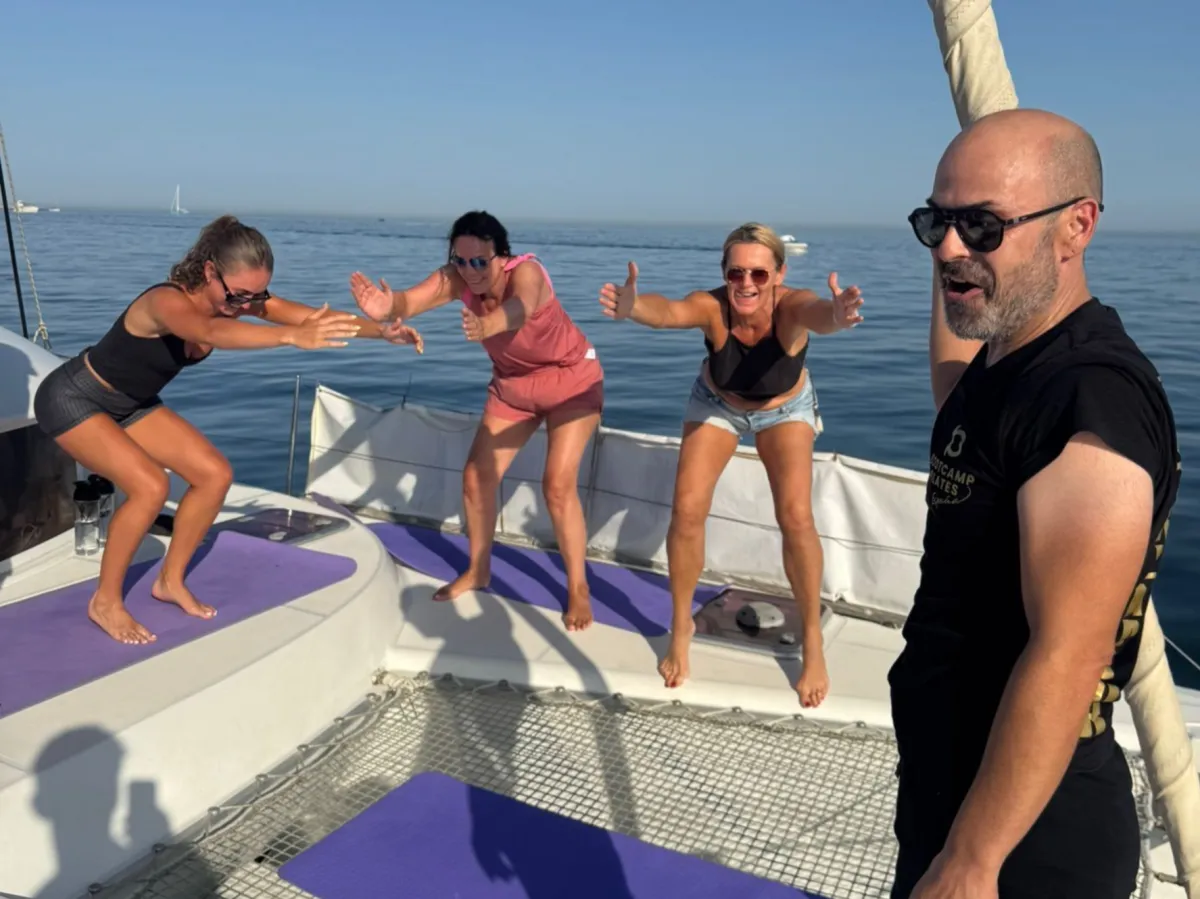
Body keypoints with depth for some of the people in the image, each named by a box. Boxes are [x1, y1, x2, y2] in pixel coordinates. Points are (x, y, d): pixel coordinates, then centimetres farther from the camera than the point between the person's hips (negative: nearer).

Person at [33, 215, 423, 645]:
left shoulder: (237, 295, -16)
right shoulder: (166, 302, -37)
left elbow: (311, 314, -21)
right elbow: (211, 332, -60)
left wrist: (382, 331, -32)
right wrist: (292, 337, -74)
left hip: (129, 404, 8)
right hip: (72, 399, -8)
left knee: (214, 474, -3)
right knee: (150, 486, -26)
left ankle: (170, 581, 16)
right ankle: (105, 601, -4)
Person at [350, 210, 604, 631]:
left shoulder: (526, 272, -33)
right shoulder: (456, 278, -21)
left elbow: (520, 308, -57)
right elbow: (412, 299, -40)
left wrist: (487, 325, -79)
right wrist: (387, 308, -64)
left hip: (571, 377, -5)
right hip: (512, 383, 5)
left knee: (558, 485, -16)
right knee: (475, 477, 3)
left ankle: (578, 589, 3)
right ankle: (478, 571, 25)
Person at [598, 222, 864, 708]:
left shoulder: (790, 305, -37)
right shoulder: (712, 306, -35)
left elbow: (816, 312, -61)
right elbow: (669, 311, -58)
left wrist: (835, 315, -86)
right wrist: (633, 306, -81)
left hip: (784, 408, -1)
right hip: (717, 403, 1)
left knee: (796, 517, -15)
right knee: (687, 509, -10)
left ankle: (813, 638, 7)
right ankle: (681, 625, 13)